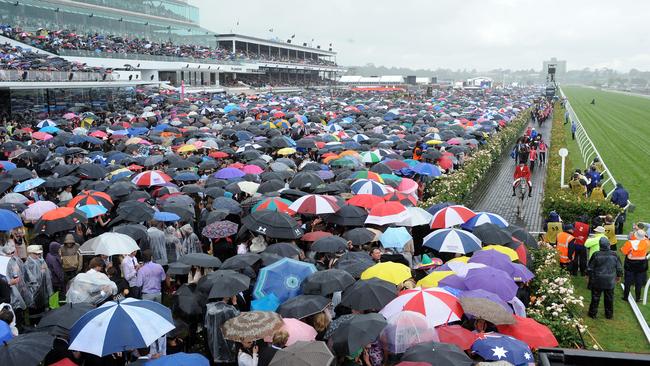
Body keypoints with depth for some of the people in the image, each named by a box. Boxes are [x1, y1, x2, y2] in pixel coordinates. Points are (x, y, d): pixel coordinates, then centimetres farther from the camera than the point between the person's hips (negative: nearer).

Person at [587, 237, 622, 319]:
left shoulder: (596, 255, -16)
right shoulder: (614, 255, -10)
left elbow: (590, 268, -7)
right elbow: (619, 268, 2)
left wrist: (590, 276, 12)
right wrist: (619, 276, 21)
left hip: (597, 281, -2)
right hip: (610, 282, 2)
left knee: (595, 298, 10)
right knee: (609, 298, 16)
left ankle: (593, 313, 19)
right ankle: (609, 314, 28)